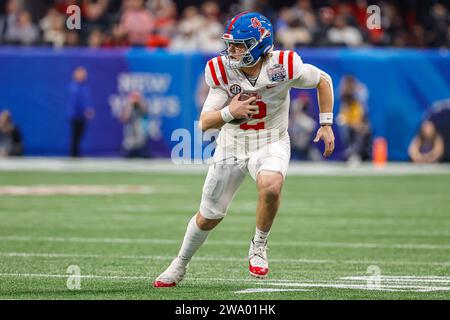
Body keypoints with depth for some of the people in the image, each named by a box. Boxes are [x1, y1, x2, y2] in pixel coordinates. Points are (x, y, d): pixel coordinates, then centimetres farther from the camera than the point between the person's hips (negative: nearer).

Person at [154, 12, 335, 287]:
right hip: (232, 147, 2)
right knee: (210, 216, 10)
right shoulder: (222, 71, -16)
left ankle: (259, 246, -10)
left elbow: (323, 80, -2)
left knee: (270, 187, -35)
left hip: (271, 144, -2)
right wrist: (228, 113, -34)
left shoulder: (282, 67, -21)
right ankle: (180, 264, 36)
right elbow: (205, 123, -13)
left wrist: (326, 124, -2)